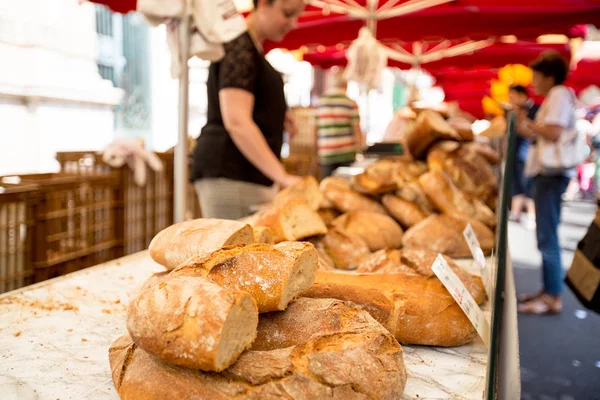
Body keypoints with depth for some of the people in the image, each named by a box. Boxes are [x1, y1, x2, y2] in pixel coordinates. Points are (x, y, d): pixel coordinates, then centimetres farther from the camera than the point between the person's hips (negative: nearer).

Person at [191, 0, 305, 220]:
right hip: (231, 174, -10)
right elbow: (236, 122, -22)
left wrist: (276, 115, 13)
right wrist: (282, 176, -25)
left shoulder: (252, 47, 21)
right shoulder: (239, 47, -11)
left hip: (250, 174, 10)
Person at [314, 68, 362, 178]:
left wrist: (318, 152, 15)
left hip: (325, 156, 2)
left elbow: (316, 129, 7)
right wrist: (359, 150, 8)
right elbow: (356, 130, -2)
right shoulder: (350, 103, -2)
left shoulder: (319, 103, 5)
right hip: (346, 154, -2)